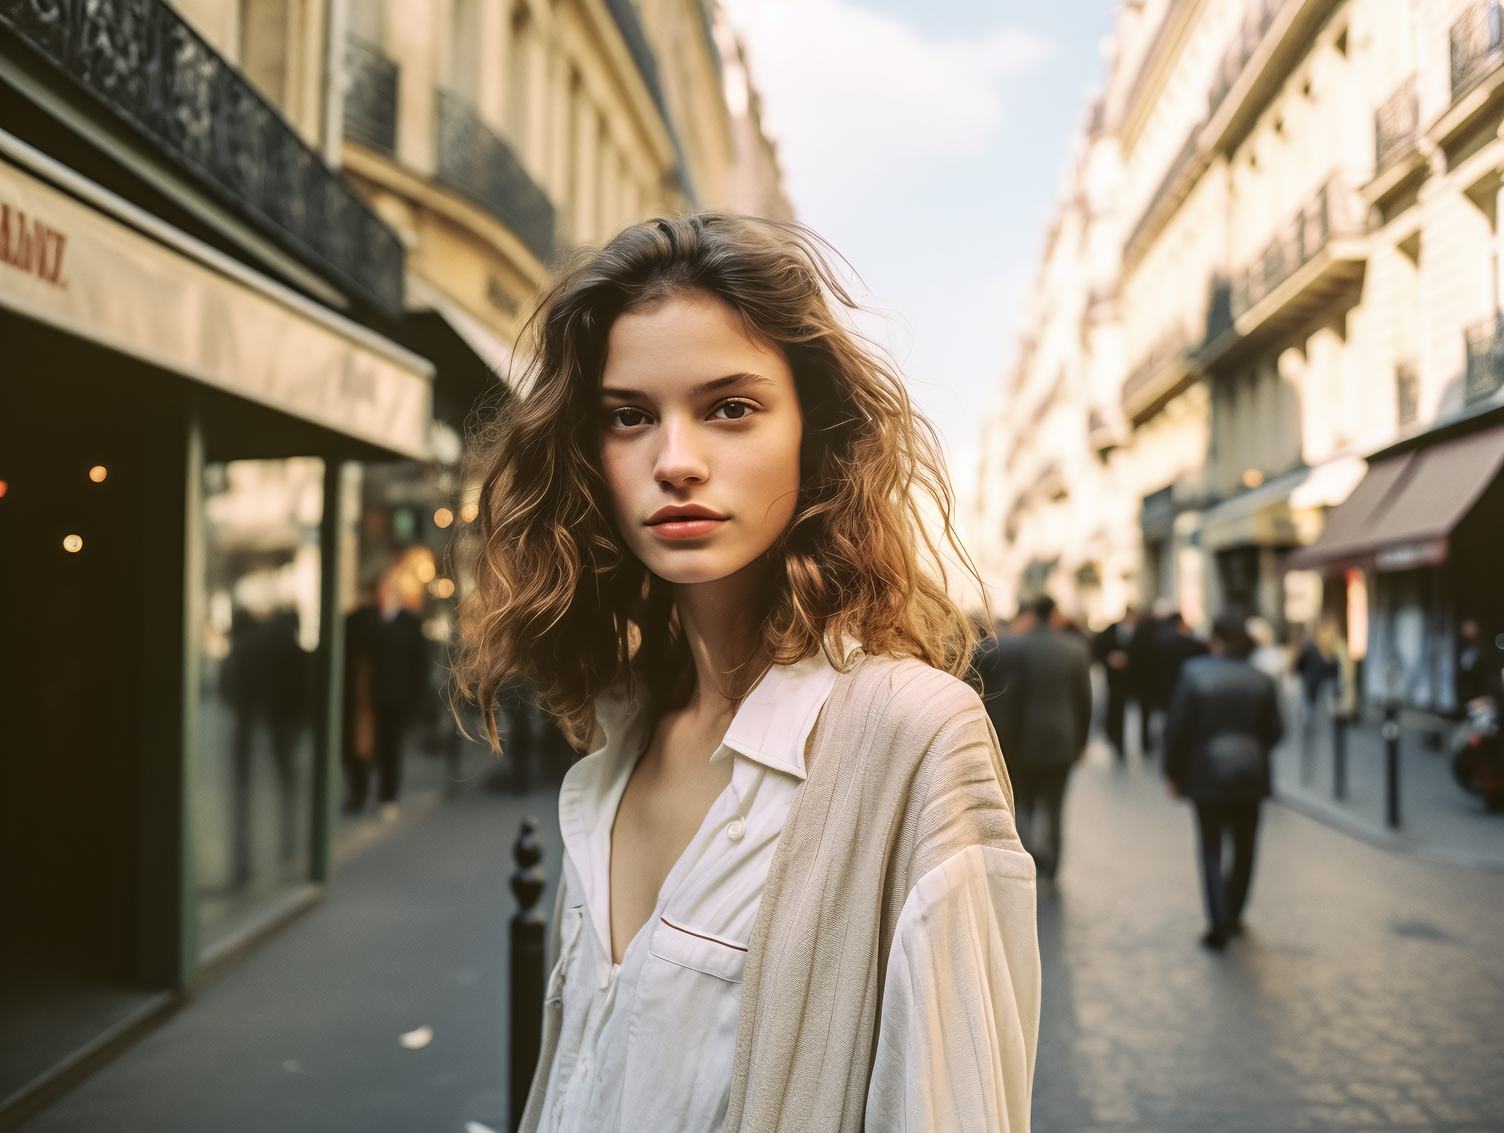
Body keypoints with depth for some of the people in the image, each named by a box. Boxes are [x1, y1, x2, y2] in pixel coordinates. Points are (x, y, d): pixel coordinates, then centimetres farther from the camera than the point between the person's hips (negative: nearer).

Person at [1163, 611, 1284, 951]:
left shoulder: (1194, 675, -11)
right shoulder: (1261, 681, -5)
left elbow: (1176, 728, -11)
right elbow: (1274, 731, -2)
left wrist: (1173, 771, 0)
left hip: (1206, 778, -2)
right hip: (1250, 779, 2)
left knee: (1211, 851, 5)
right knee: (1243, 850, 17)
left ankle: (1219, 925, -5)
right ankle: (1233, 915, 27)